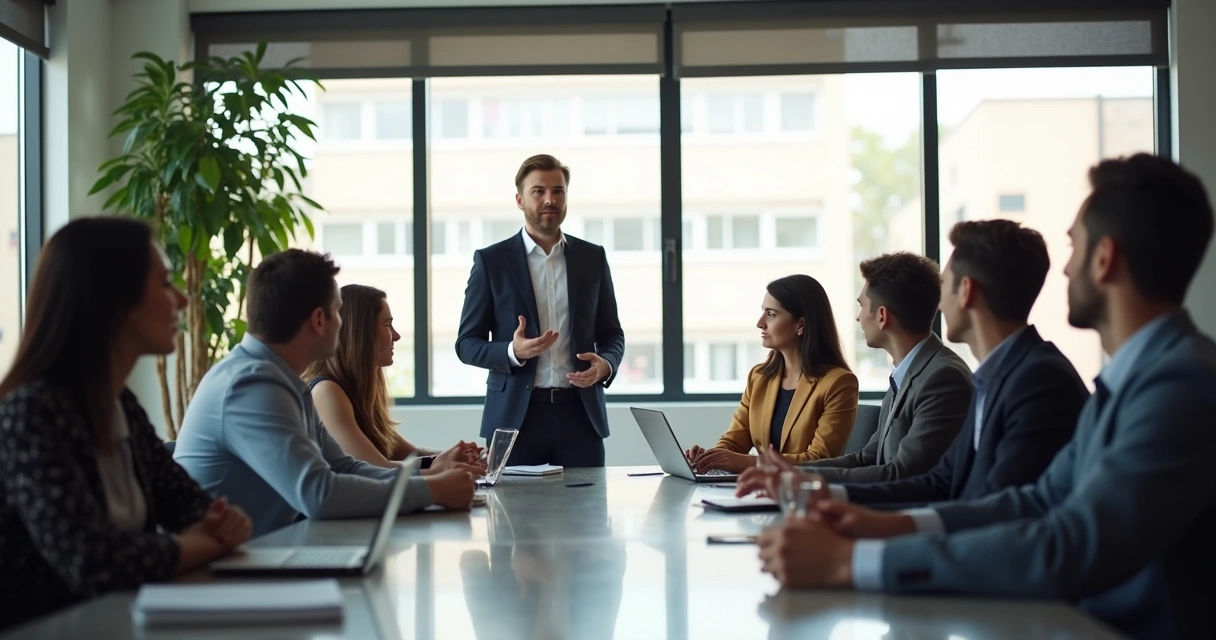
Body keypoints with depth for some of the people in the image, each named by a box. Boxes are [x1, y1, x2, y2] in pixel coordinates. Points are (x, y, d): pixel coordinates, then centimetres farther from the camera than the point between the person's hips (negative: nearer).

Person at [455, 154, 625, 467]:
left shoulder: (592, 257, 9)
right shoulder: (491, 260, 2)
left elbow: (612, 333, 14)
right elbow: (467, 343, 1)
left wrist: (606, 365, -9)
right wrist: (513, 352, -18)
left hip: (580, 412, 2)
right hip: (515, 415, -2)